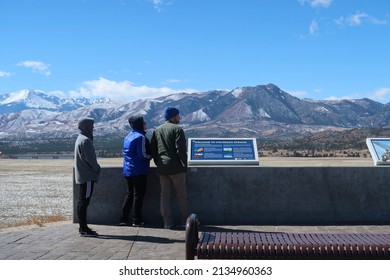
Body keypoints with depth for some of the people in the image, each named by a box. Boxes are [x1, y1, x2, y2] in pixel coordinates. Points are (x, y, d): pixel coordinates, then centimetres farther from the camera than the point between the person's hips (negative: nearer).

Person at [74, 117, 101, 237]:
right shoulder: (85, 140, -16)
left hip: (82, 176, 10)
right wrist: (97, 169, -4)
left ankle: (82, 227, 18)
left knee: (83, 202, 12)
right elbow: (90, 158, -19)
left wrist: (95, 169, 15)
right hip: (87, 176, -10)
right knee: (84, 202, -7)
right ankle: (84, 228, -3)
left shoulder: (80, 139, 17)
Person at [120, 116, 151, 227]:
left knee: (130, 193, 15)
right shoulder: (140, 137, -15)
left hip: (127, 170, 8)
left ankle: (123, 219, 16)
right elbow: (143, 154, -19)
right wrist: (151, 156, 2)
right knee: (138, 195, 0)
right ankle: (137, 220, 5)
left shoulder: (128, 136, 12)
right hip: (139, 170, -8)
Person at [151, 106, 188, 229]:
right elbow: (181, 149, -15)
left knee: (164, 195, 8)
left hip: (162, 168, 5)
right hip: (176, 168, -5)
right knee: (181, 195, 7)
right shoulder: (177, 129, -9)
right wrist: (184, 164, -5)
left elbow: (152, 150, 11)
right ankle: (184, 220, 14)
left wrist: (158, 163, 16)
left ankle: (167, 222, 9)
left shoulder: (157, 130, 11)